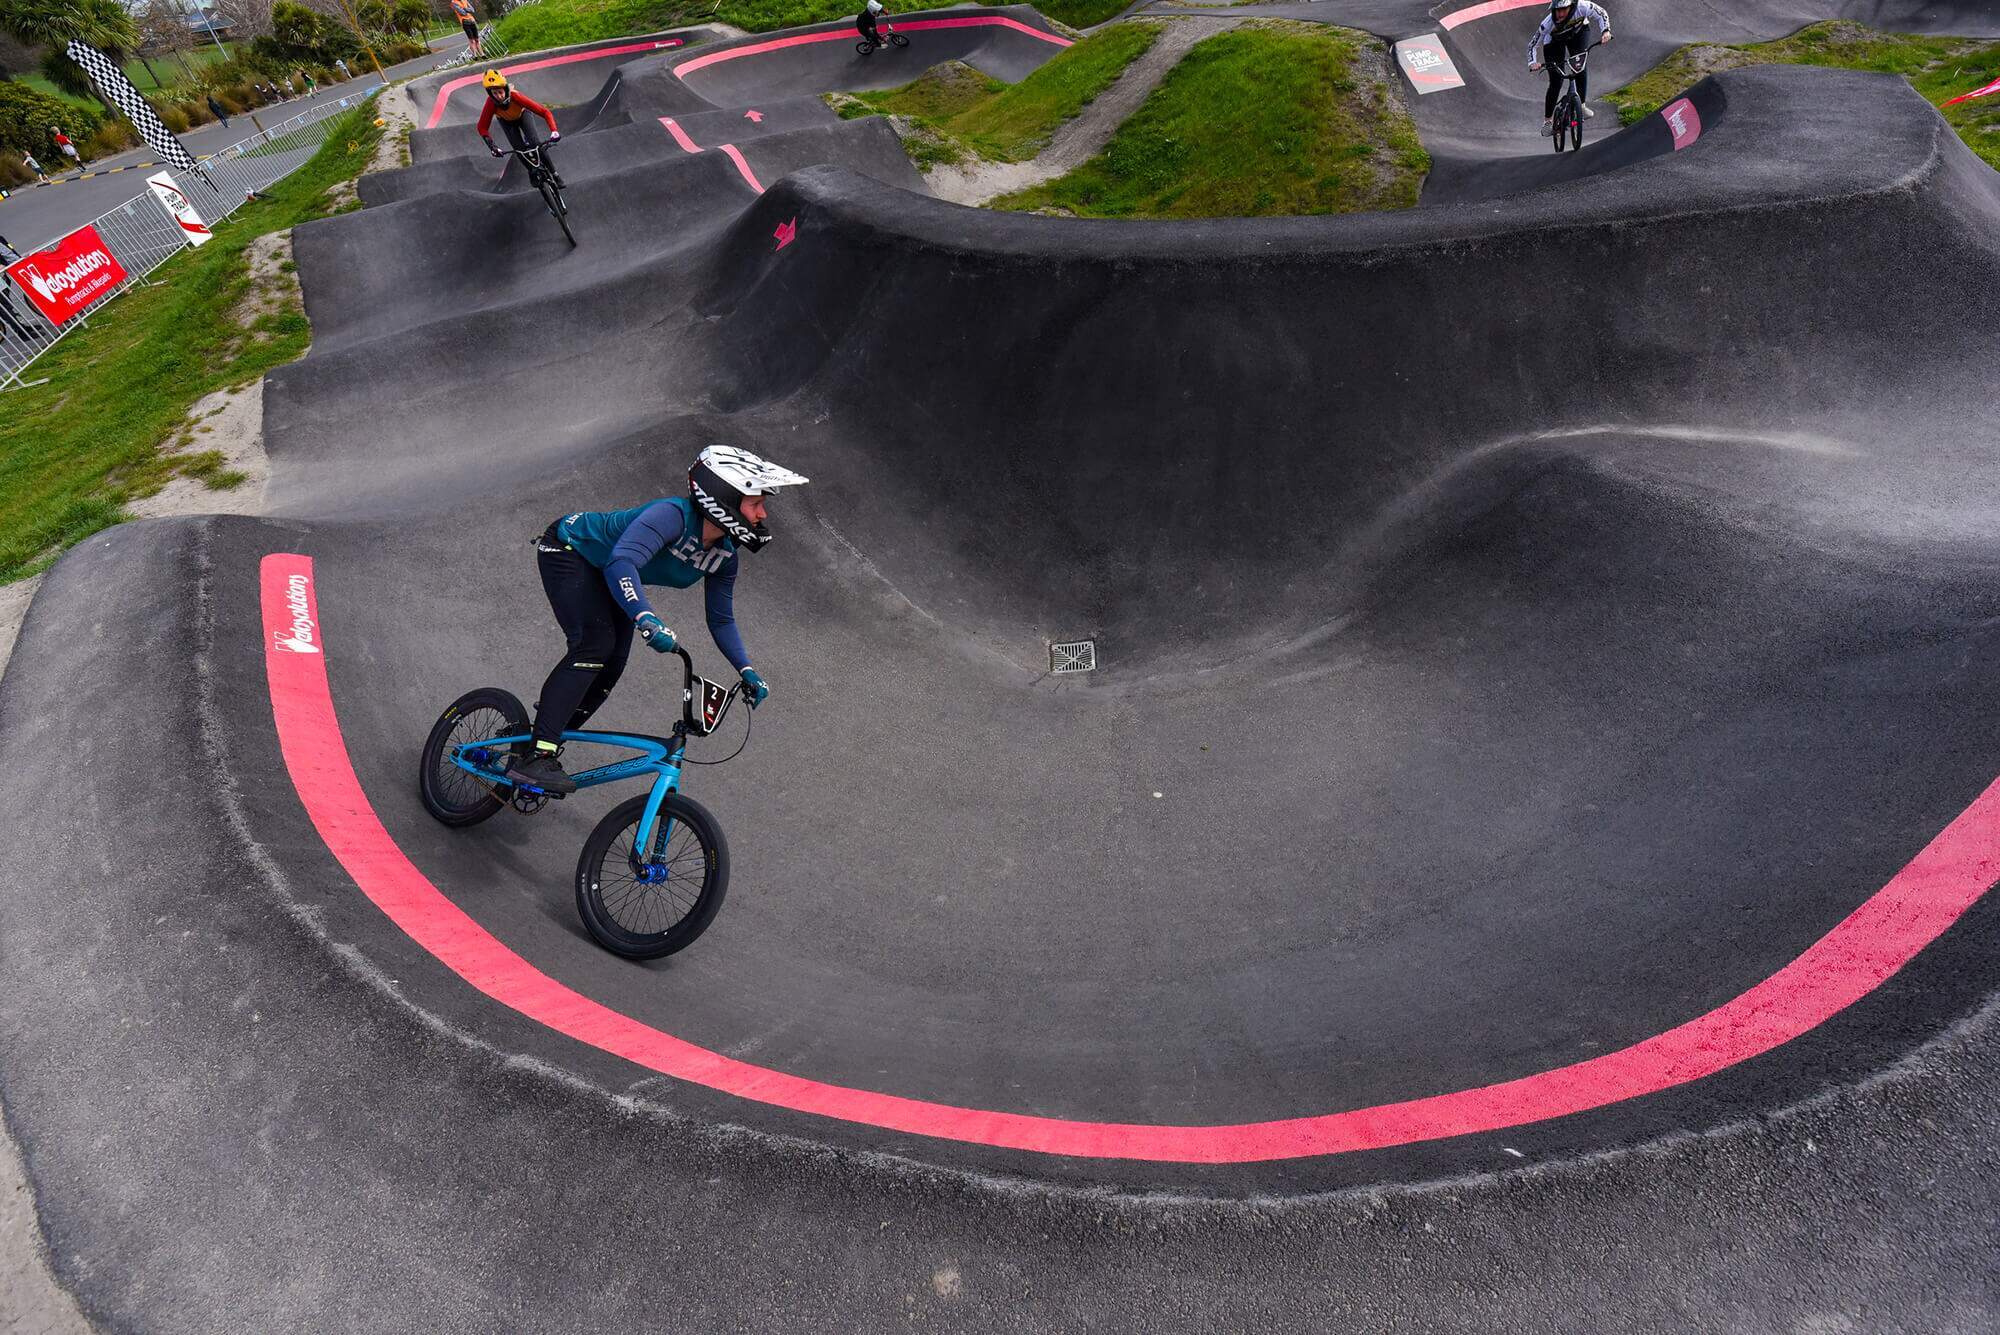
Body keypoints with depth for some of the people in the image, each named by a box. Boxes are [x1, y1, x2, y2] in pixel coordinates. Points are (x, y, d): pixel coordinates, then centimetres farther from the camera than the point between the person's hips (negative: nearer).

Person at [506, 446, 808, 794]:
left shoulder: (725, 555, -11)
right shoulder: (674, 514, -36)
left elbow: (721, 620, -2)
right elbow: (622, 562, -48)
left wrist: (747, 671, -12)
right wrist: (647, 619, -61)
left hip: (607, 578, 8)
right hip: (568, 550, -8)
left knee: (612, 665, 1)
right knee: (594, 644, -26)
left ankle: (546, 741, 18)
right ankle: (535, 757, -25)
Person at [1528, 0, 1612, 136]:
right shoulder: (1548, 23, -37)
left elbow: (1601, 14, -21)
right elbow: (1533, 44, -26)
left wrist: (1605, 31, -37)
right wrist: (1532, 63, -41)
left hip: (1578, 32, 1)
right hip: (1554, 40, -1)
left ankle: (1582, 105, -8)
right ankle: (1547, 120, 4)